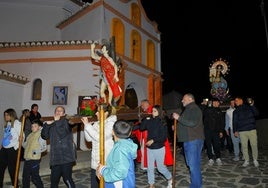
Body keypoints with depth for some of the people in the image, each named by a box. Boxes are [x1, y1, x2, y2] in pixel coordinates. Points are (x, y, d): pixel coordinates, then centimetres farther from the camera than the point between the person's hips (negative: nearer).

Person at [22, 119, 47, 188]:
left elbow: (44, 147, -15)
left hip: (35, 159, -7)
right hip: (27, 159, 7)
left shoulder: (41, 135, -8)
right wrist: (21, 142, 8)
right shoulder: (30, 135, 15)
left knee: (35, 177, -2)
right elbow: (26, 145, 21)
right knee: (25, 176, 16)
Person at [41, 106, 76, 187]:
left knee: (67, 179, -5)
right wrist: (46, 125, -6)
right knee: (54, 179, 14)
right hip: (55, 157, 6)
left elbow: (62, 133, -19)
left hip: (66, 157, -6)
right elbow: (44, 136, 8)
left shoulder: (66, 121, -2)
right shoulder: (51, 124, 16)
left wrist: (57, 121, -10)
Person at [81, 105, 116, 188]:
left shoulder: (111, 123, -12)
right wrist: (86, 125, -4)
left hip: (106, 160, -6)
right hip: (95, 160, 6)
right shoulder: (96, 123, 7)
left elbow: (100, 138, -21)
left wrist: (88, 125, -16)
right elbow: (89, 139, 7)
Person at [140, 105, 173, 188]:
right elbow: (141, 128, -6)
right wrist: (146, 119, -12)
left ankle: (170, 178, 33)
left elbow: (164, 137, -12)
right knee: (150, 167, 10)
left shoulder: (162, 123, -11)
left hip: (159, 148, -4)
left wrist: (153, 140, -18)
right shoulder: (150, 121, 1)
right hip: (149, 148, 4)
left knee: (160, 167, 6)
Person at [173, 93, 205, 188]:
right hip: (189, 140, 11)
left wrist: (179, 118, -23)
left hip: (193, 140, -10)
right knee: (191, 163, 16)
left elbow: (193, 123, -27)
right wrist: (176, 126, 21)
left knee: (193, 164, -7)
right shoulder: (189, 109, 20)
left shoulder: (194, 108, -12)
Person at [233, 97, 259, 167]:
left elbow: (256, 114, -6)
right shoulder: (235, 111, 13)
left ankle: (255, 160, 16)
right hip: (242, 131, 2)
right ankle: (246, 161, 12)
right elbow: (235, 122, 12)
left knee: (254, 145, 1)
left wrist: (252, 105, -18)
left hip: (252, 130, -2)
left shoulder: (249, 107, 7)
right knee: (244, 146, 1)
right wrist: (235, 131, 4)